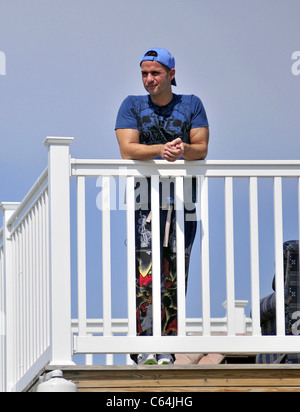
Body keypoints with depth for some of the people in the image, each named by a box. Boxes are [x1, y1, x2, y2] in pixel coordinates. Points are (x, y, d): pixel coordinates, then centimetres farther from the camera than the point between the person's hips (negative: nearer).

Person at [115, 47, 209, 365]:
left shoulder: (191, 105, 12)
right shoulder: (132, 106, 10)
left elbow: (201, 149, 3)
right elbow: (127, 150, -3)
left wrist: (183, 150, -20)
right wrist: (163, 149, -18)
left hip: (183, 200, 1)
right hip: (145, 199, -1)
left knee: (175, 277, -2)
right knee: (146, 274, -13)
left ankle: (166, 350, 3)